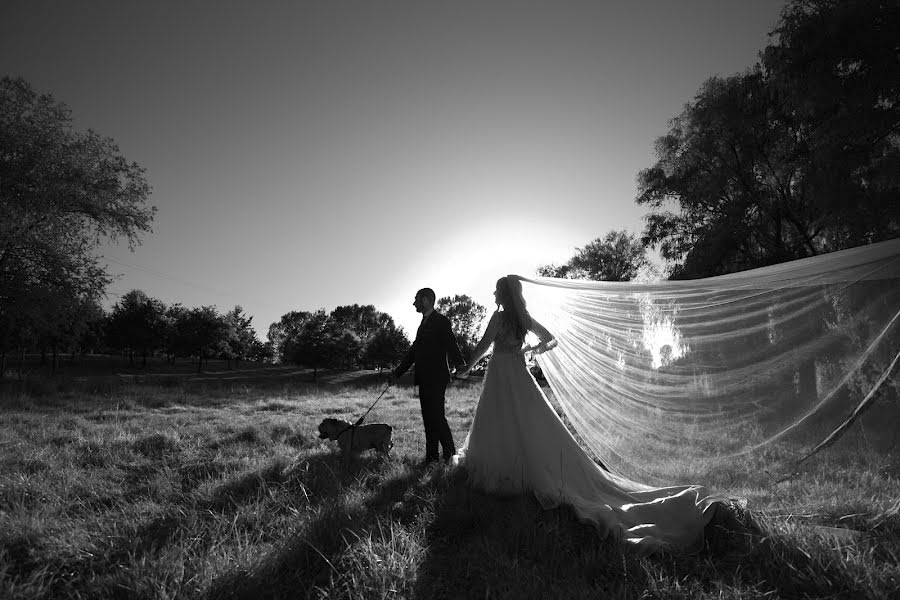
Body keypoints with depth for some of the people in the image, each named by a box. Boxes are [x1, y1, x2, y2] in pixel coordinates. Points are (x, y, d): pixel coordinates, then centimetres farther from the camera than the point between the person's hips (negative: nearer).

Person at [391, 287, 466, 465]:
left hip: (436, 377, -9)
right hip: (424, 379, 9)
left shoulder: (441, 321, -8)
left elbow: (451, 345, -18)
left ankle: (450, 454, 6)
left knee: (437, 417, -8)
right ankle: (431, 457, 17)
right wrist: (397, 372, 21)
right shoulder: (424, 324, 19)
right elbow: (414, 351, 22)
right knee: (428, 418, 10)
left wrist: (461, 366, -32)